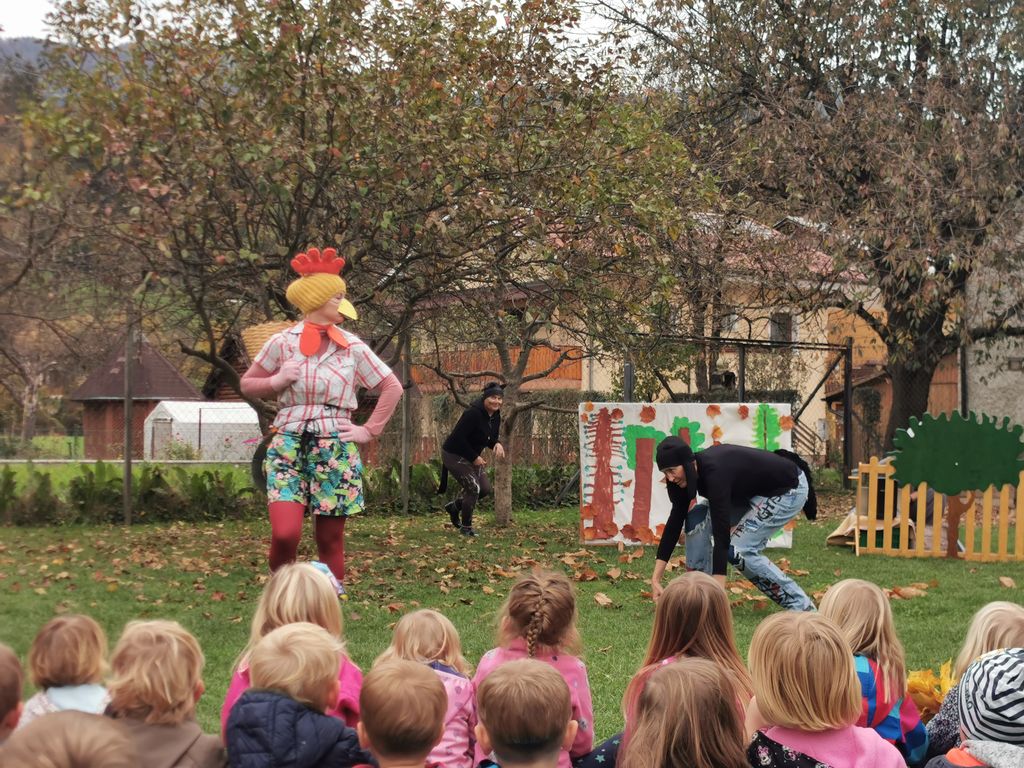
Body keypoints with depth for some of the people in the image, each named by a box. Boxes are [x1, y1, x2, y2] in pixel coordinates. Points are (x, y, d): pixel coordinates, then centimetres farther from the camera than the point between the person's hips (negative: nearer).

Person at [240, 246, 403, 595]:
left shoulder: (352, 347, 3)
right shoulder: (282, 343, 1)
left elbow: (392, 388, 10)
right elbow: (247, 385, 11)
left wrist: (369, 431, 4)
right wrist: (276, 382, -8)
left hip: (335, 449, 1)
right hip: (288, 445, -1)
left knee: (331, 542, 3)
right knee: (285, 534, -16)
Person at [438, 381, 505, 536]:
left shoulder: (496, 416, 0)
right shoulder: (473, 413, -27)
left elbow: (491, 438, 11)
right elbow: (458, 438, -27)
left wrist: (497, 445, -13)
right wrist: (474, 458, -22)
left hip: (471, 456, 9)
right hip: (454, 455, -9)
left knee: (485, 489, 4)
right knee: (473, 487, -15)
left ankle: (454, 506, 28)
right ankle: (466, 527, 2)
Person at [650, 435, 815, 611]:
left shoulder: (714, 473, -34)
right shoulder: (693, 472, -10)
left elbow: (721, 535, -38)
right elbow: (674, 523, -5)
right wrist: (655, 578, -7)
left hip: (789, 490, -9)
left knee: (737, 550, -16)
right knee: (698, 521, -4)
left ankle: (802, 606, -4)